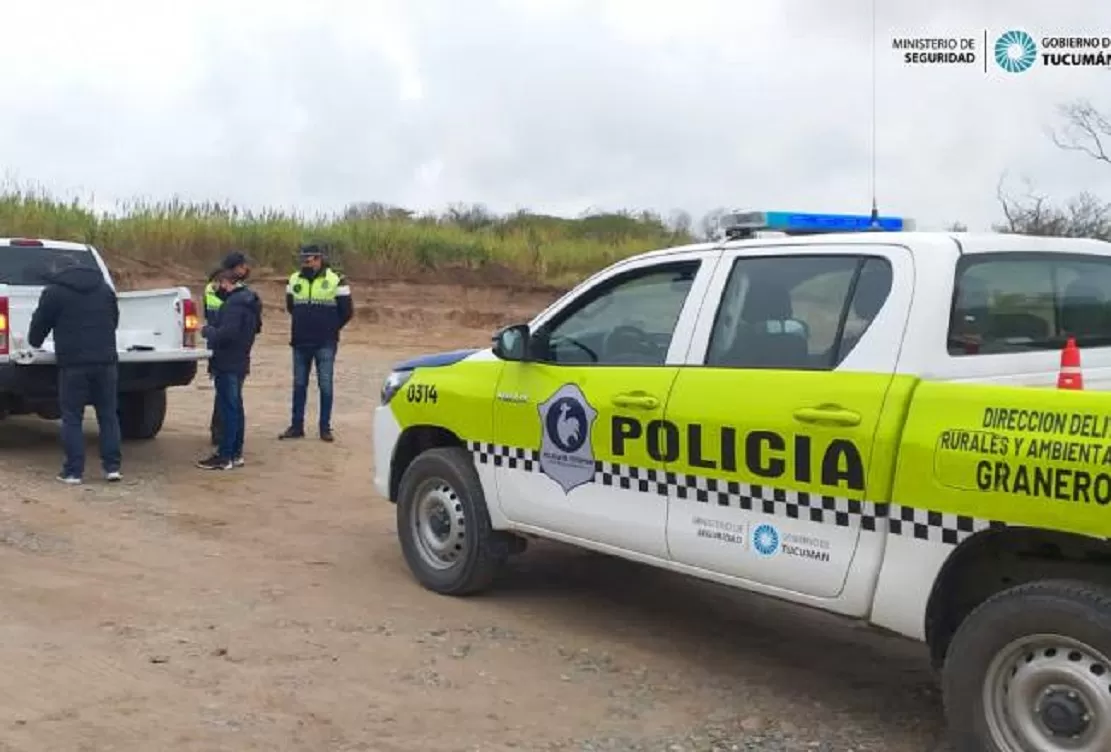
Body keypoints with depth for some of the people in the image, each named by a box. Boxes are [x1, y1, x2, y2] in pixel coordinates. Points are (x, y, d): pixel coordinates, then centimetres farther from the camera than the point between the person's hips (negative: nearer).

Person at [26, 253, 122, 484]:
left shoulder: (54, 292, 1)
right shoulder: (104, 288, 15)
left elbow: (40, 323, 8)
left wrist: (35, 343, 29)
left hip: (73, 363, -4)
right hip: (105, 361, 4)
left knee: (72, 418, 2)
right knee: (108, 415, 8)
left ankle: (73, 471, 2)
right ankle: (112, 467, 6)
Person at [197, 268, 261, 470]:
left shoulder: (234, 304, -18)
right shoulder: (248, 300, 14)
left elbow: (226, 333, -28)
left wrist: (207, 330, -10)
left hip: (227, 364, -10)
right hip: (239, 362, 10)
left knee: (228, 409, -6)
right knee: (235, 408, 15)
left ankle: (225, 456, -3)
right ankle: (236, 453, 22)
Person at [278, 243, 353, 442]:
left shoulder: (336, 281, -6)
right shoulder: (294, 280, 5)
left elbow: (347, 311, 1)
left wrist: (330, 329, 8)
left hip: (325, 344, -3)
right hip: (300, 343, 4)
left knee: (325, 385, 0)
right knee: (299, 385, 8)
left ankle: (325, 427, 7)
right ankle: (296, 426, 15)